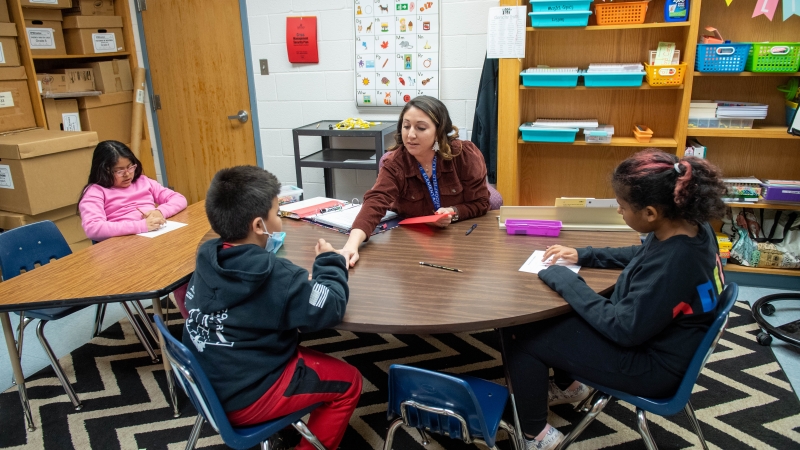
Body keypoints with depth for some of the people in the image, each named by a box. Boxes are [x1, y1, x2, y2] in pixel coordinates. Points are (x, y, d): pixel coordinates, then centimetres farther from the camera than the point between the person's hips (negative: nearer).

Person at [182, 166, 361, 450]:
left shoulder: (207, 259, -5)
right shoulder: (276, 276, -26)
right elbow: (330, 308, -22)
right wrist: (330, 262, -6)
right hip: (246, 400, -8)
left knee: (301, 351, 28)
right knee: (348, 381, 7)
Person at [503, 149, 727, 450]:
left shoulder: (672, 264, -37)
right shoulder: (691, 226, -8)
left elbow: (623, 329, -28)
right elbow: (640, 256, 12)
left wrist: (564, 280, -21)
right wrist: (583, 256, 6)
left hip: (650, 364, -9)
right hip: (653, 337, 9)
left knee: (519, 335, -6)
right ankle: (567, 387, 40)